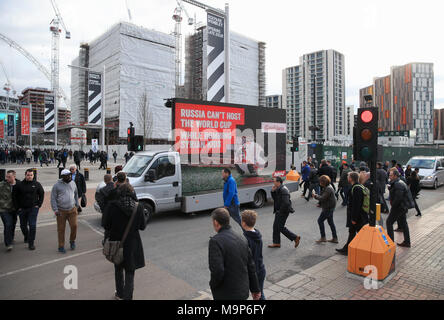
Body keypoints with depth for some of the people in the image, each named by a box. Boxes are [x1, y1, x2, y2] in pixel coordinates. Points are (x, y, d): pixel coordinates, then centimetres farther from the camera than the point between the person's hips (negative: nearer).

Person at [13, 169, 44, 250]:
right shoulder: (19, 185, -1)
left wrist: (39, 205, -1)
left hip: (33, 208, -2)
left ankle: (31, 243, -1)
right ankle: (26, 237, 44)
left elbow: (42, 194, 7)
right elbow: (14, 196, 6)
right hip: (22, 209, 2)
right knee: (23, 225, 15)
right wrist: (18, 207, 0)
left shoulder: (37, 184, -2)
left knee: (32, 225, -9)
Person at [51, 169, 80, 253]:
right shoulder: (57, 185, -7)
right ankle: (61, 246, 19)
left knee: (74, 226, -4)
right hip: (61, 211, -2)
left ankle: (72, 241, 21)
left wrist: (77, 205, 18)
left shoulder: (73, 183, 5)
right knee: (61, 229, 6)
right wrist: (55, 210, -12)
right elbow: (53, 198, -6)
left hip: (72, 210, 3)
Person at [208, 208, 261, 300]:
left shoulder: (215, 241, -20)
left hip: (226, 295, -6)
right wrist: (255, 289, 16)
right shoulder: (241, 239, 1)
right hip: (243, 291, 7)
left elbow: (217, 271, -28)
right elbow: (251, 266, 6)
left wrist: (212, 285, -8)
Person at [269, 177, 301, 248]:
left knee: (280, 227, -2)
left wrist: (280, 211, -20)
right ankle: (276, 243, 23)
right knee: (275, 226, 13)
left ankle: (295, 238, 10)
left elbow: (286, 203, -29)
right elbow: (275, 199, 18)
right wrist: (273, 191, 1)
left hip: (283, 211, -10)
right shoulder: (278, 189, 9)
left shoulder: (283, 190, -23)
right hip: (279, 211, 10)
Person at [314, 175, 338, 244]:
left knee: (320, 220, -3)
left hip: (328, 208, -10)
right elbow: (324, 197, 18)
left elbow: (323, 198, -26)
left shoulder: (328, 189, -23)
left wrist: (316, 196, -10)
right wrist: (320, 203, 6)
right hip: (330, 207, 10)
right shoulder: (328, 187, 10)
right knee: (331, 222, 15)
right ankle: (335, 238, 23)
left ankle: (323, 237, 2)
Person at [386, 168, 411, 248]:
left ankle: (390, 241, 2)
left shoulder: (398, 184, -21)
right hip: (403, 207, 10)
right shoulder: (400, 182, 12)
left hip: (398, 207, -10)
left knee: (389, 222, -2)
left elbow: (398, 197, -27)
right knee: (403, 224, 16)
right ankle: (407, 242, 24)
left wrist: (393, 206, -19)